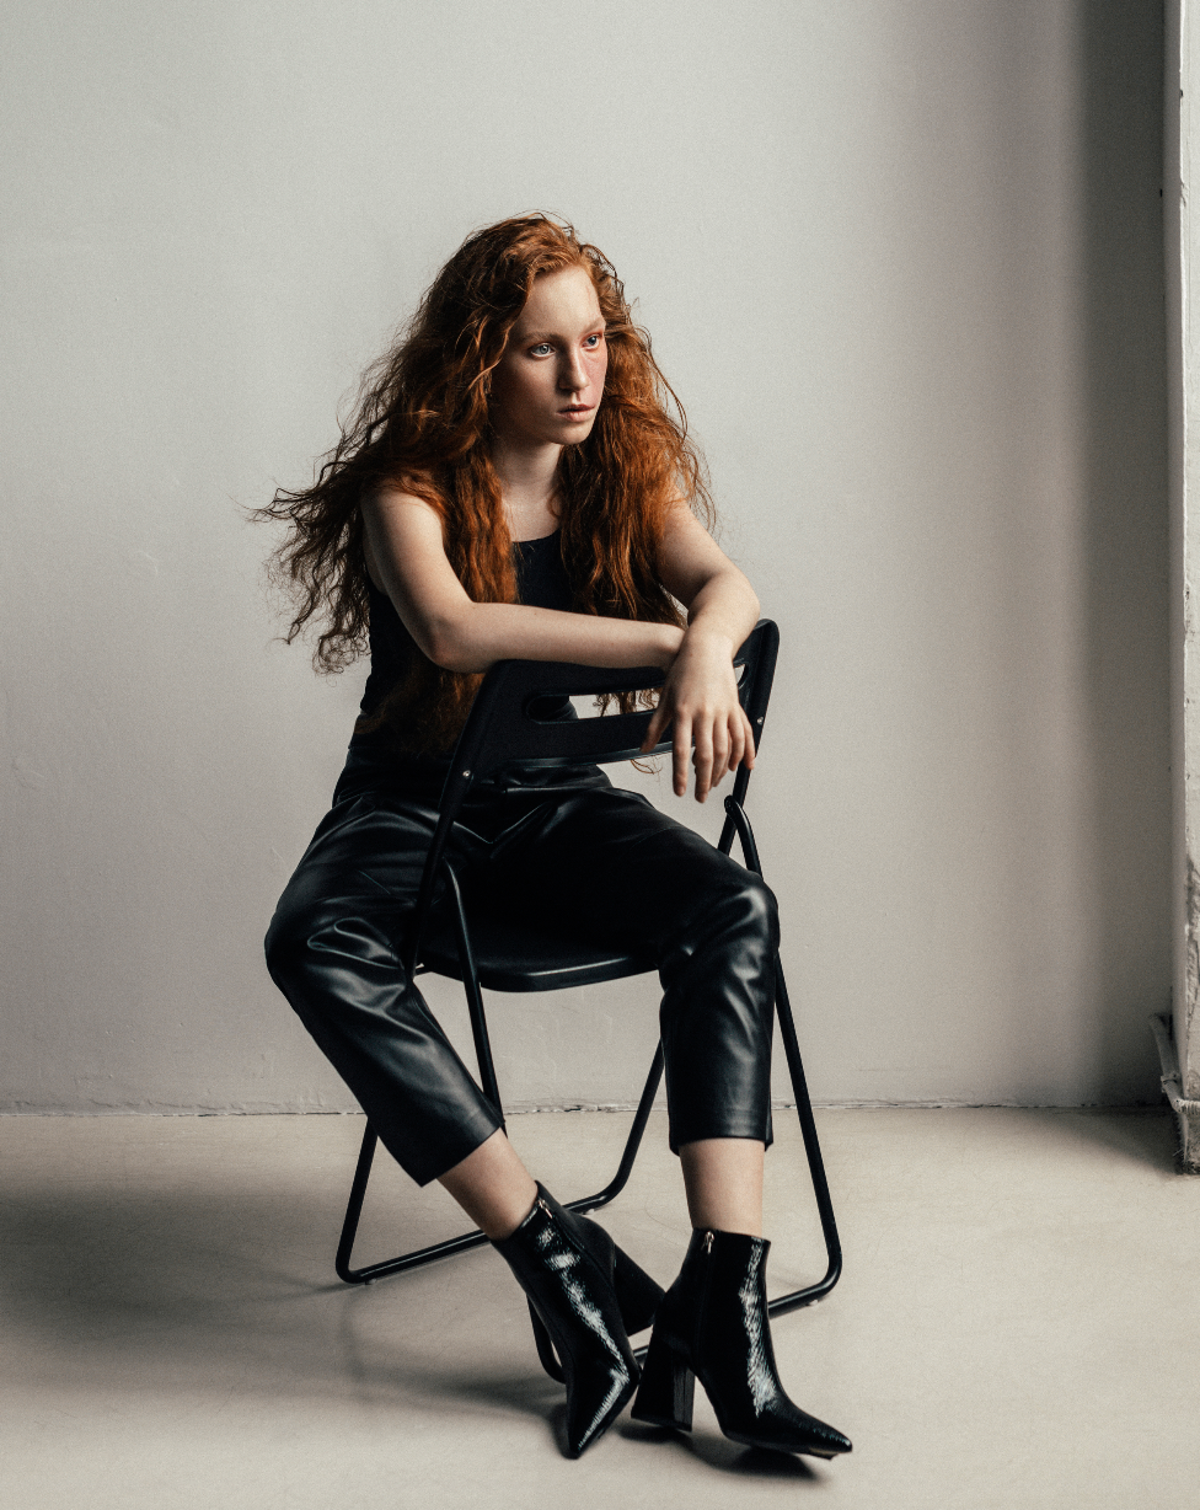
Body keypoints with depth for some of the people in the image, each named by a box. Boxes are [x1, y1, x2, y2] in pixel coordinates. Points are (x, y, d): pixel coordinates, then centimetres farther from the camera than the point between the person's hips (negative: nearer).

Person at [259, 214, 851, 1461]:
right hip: (411, 800, -2)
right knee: (316, 945, -35)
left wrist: (705, 649, -41)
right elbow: (450, 626, -29)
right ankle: (565, 1266, -35)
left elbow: (724, 581, -16)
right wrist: (661, 642, -36)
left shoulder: (626, 466, 2)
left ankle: (724, 1303, -36)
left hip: (557, 801, 3)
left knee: (736, 908, -28)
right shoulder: (410, 484, -9)